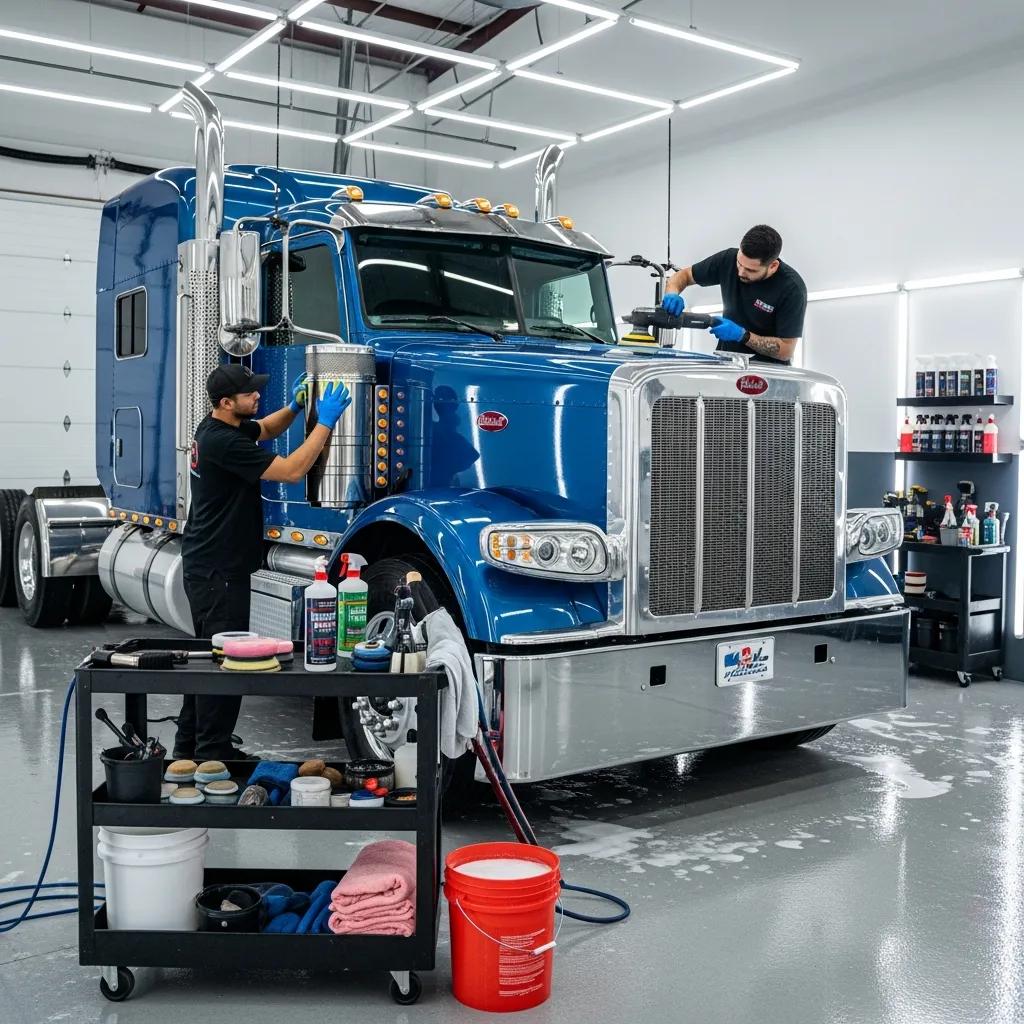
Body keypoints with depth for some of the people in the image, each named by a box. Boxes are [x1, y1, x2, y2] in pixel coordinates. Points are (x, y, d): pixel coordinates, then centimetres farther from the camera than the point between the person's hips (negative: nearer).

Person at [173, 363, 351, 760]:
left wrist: (295, 406, 6)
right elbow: (291, 471, -22)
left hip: (207, 563, 11)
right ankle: (212, 754, 3)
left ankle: (190, 745, 27)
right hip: (218, 569, -11)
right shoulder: (224, 442, -22)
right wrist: (325, 421, -18)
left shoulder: (215, 427, 8)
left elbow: (266, 430, 25)